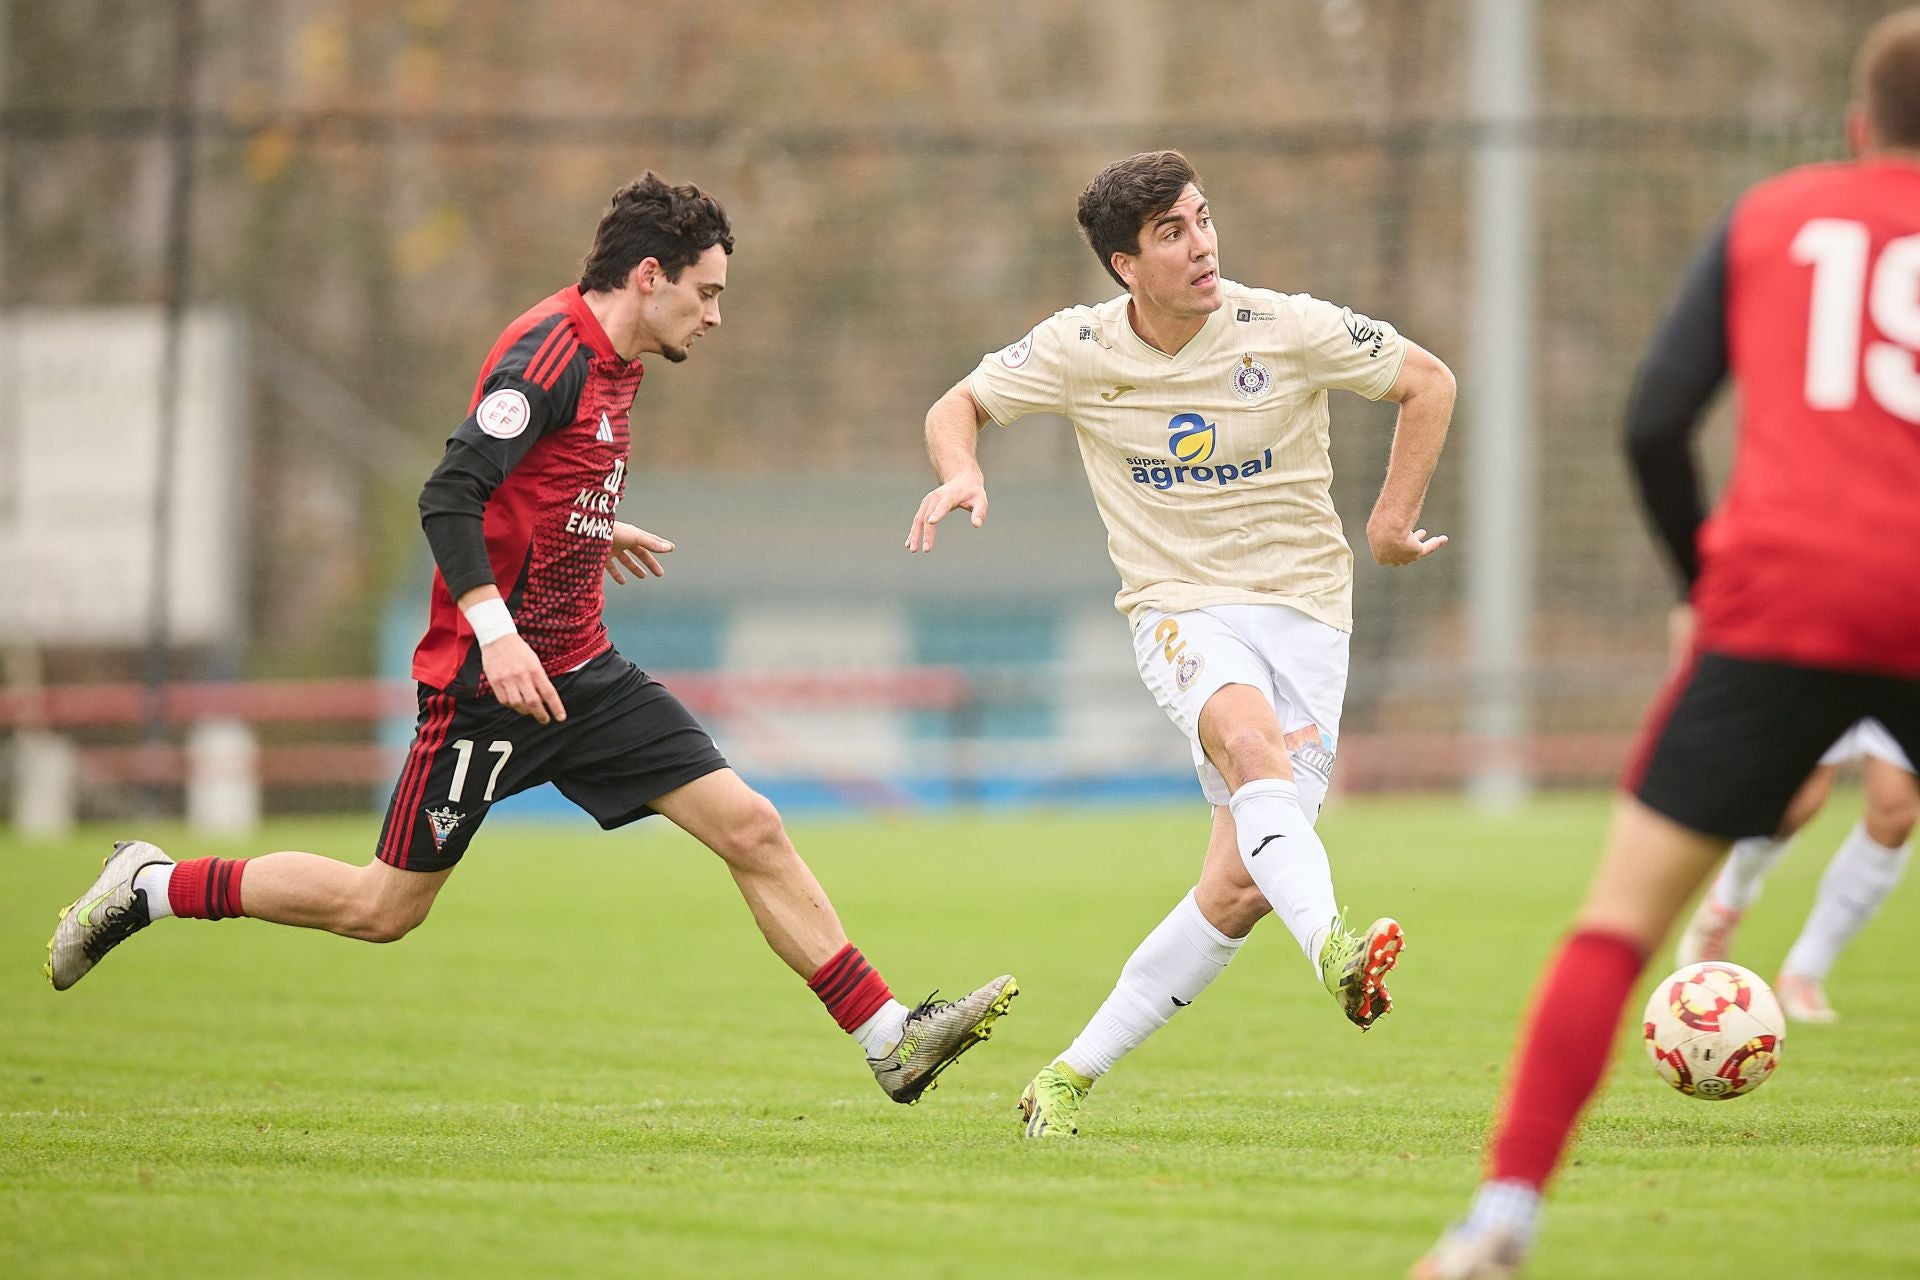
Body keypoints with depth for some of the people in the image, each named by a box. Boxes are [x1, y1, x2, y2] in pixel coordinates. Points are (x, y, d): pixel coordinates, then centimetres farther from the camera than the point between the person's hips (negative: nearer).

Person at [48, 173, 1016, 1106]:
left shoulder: (608, 361, 11)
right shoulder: (551, 353, -18)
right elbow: (447, 497, -26)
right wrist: (496, 633, -33)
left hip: (580, 673, 9)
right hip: (491, 679, -9)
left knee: (751, 830, -2)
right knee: (384, 908, 1)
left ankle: (891, 1042, -1)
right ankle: (148, 889, 18)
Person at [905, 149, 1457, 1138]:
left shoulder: (1287, 330, -7)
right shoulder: (1081, 350, -3)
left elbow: (1428, 381, 6)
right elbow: (960, 405, 11)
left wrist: (1392, 522, 4)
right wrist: (959, 473, -11)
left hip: (1304, 610, 1)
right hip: (1180, 609, -1)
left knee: (1241, 887, -9)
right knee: (1250, 738, -38)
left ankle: (1073, 1076, 3)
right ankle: (1333, 950, -58)